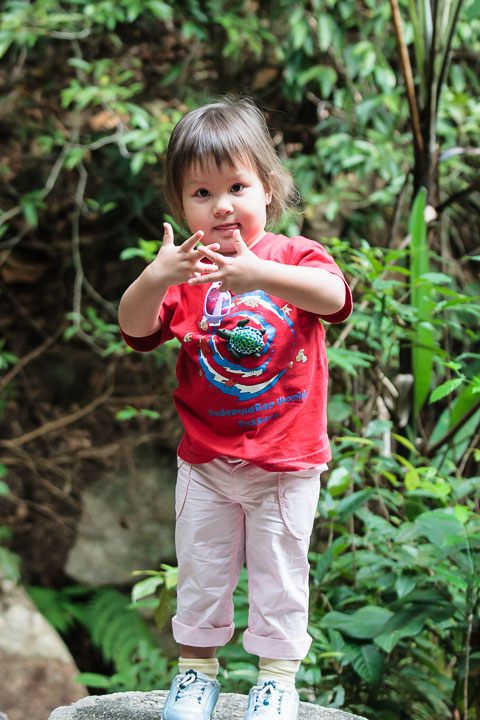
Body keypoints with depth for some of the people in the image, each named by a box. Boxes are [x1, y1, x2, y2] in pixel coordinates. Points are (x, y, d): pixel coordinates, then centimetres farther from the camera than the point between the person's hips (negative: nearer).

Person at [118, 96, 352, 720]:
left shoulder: (296, 256, -8)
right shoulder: (184, 268, -4)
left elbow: (333, 295, -30)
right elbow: (135, 327, -17)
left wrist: (257, 274, -47)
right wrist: (154, 279, -39)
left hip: (286, 462, -2)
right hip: (206, 461, 2)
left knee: (279, 575, 10)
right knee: (200, 573, 14)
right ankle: (196, 668, 32)